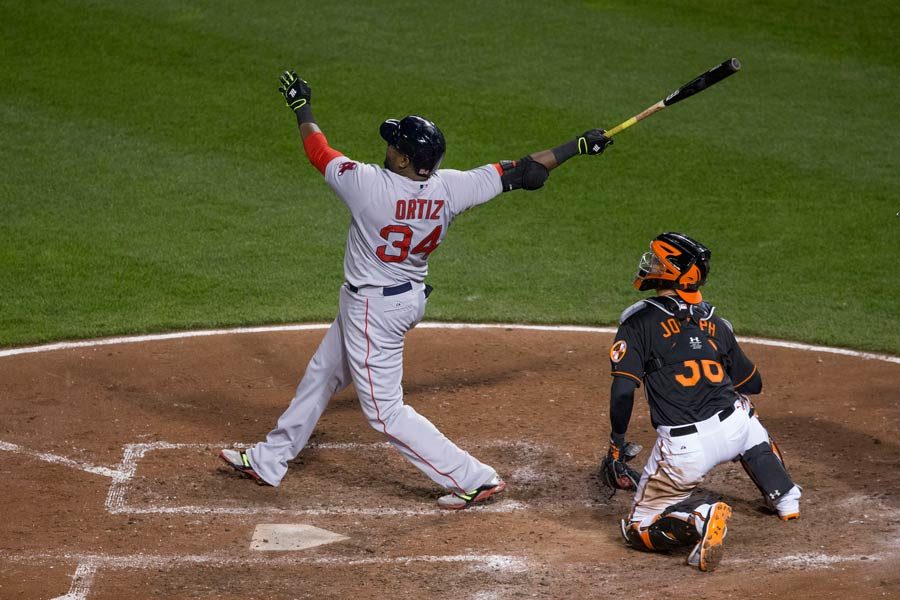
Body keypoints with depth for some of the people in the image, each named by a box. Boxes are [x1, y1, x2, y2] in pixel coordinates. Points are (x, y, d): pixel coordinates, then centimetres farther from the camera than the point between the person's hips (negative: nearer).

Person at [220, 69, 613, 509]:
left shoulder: (368, 184, -26)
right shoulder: (450, 188, -14)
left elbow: (318, 151, -9)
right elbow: (521, 172, -9)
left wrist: (301, 108, 10)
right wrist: (580, 144, 1)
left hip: (372, 308, -9)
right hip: (410, 296, 9)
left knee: (385, 411, 0)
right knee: (320, 375, 22)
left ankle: (475, 479, 0)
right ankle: (268, 461, 37)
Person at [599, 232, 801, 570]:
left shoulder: (638, 321, 1)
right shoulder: (714, 323, 15)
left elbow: (623, 391, -9)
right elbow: (753, 384, 25)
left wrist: (617, 443, 4)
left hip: (683, 448, -5)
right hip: (734, 427, 5)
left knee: (637, 530, 9)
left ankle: (701, 517, -18)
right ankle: (784, 498, 43)